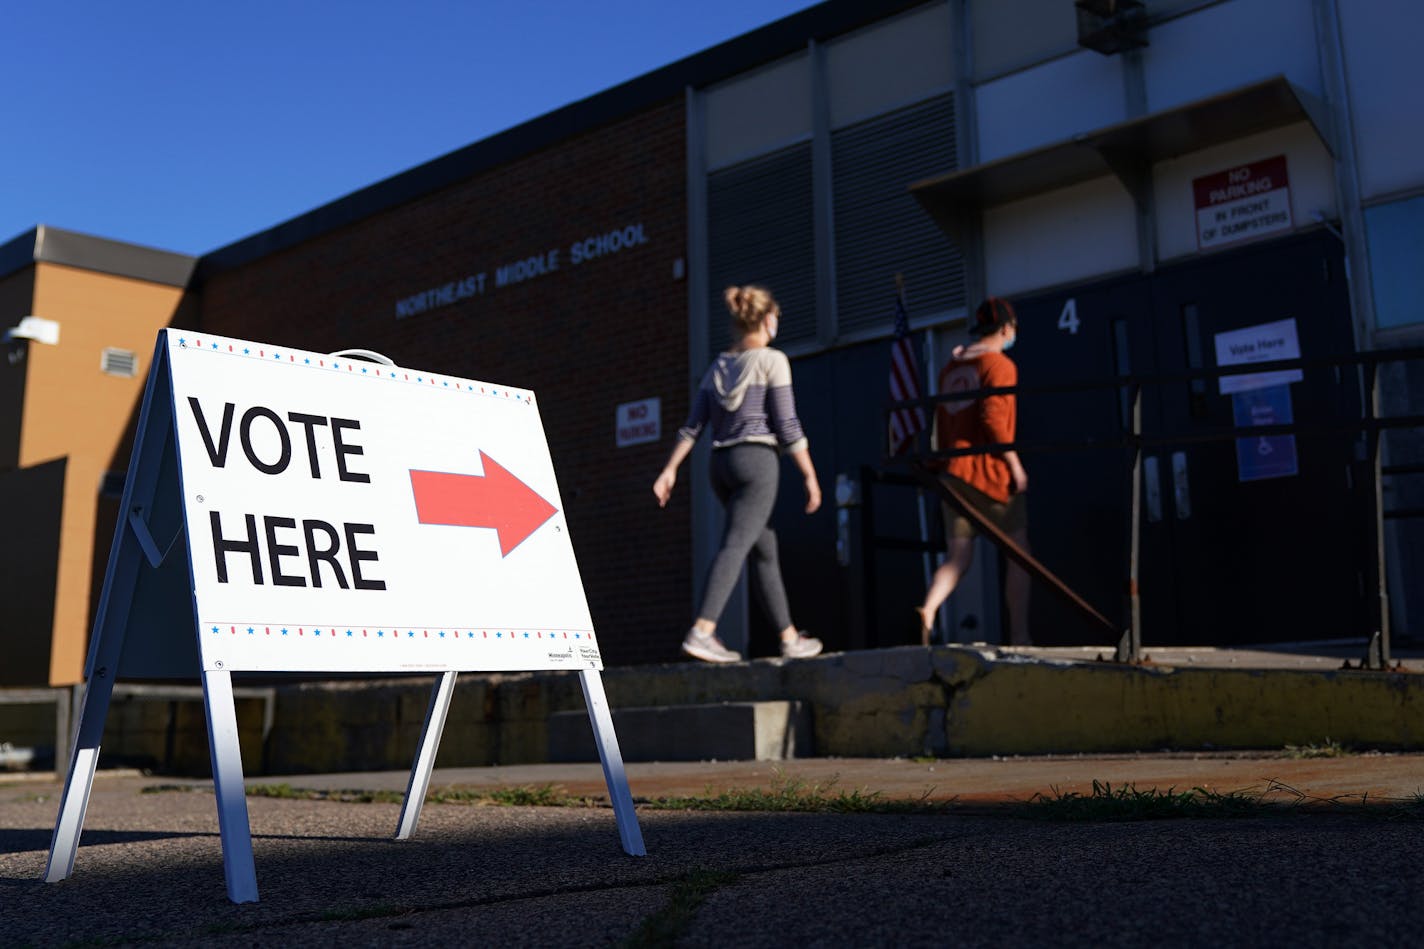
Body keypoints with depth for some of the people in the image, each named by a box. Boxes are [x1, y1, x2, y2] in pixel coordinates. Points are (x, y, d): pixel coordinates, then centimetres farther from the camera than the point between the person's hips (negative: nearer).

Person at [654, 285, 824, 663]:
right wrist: (810, 476, -3)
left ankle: (790, 637, 17)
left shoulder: (717, 366, 16)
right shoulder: (772, 360, -1)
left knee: (764, 550, 13)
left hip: (722, 464, 7)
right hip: (757, 460, -7)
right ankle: (701, 631, -29)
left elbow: (692, 426, 9)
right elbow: (787, 426, -7)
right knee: (735, 546, -16)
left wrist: (669, 470, 7)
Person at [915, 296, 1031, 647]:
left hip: (954, 471, 6)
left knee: (958, 557, 7)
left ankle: (929, 608, -20)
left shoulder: (950, 366, 16)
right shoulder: (999, 364, -5)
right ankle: (1019, 635, 6)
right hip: (991, 472, -6)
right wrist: (1015, 464, -13)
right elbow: (994, 418, -17)